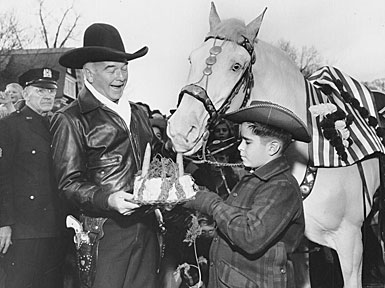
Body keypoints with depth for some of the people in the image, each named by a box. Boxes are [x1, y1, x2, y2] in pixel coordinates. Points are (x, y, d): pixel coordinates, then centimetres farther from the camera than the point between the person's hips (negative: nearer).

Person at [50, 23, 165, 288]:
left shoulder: (137, 112, 16)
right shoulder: (70, 119, -5)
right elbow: (69, 183, -8)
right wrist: (108, 200, -24)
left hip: (146, 226, 6)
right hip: (105, 231, -6)